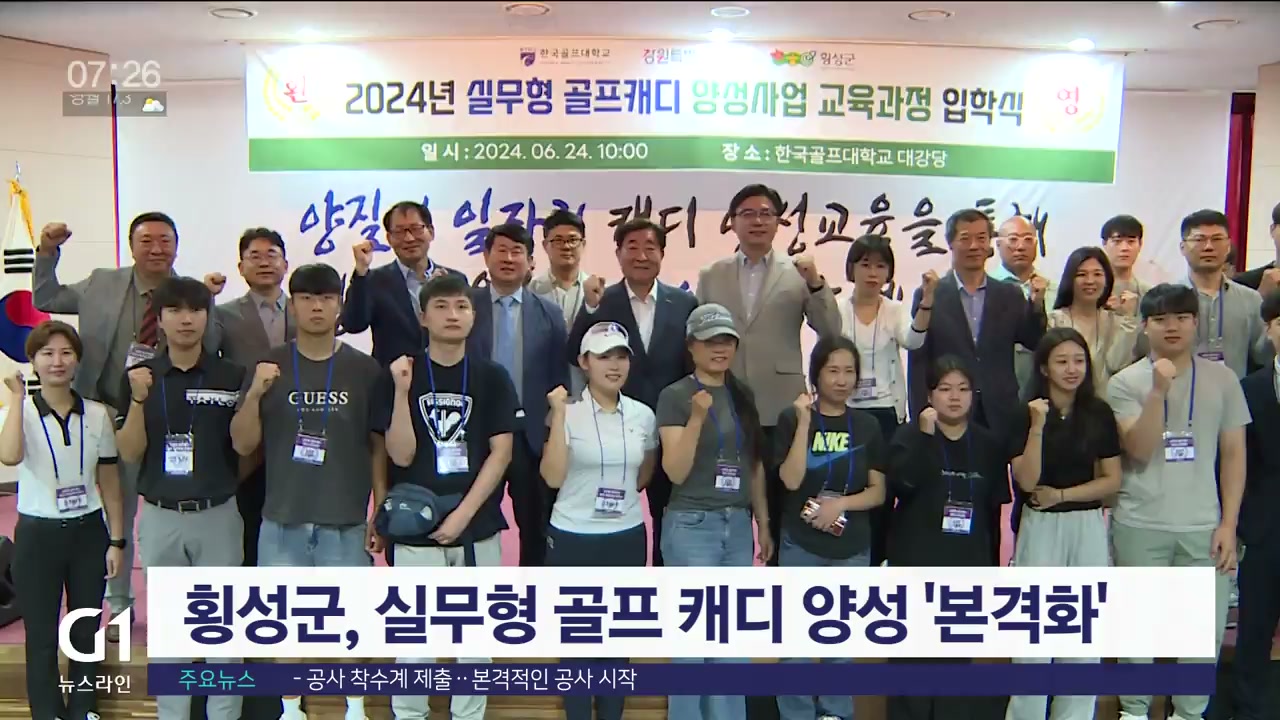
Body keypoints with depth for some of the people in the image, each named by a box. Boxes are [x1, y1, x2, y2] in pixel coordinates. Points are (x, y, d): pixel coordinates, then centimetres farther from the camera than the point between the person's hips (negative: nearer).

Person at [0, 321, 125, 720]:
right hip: (37, 535, -2)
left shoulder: (97, 414, -1)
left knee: (86, 631, 13)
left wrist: (116, 540, 2)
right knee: (42, 636, 7)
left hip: (88, 532, 2)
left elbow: (109, 481, 4)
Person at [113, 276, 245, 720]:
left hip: (218, 515, -1)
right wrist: (139, 399, -18)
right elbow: (129, 454, -5)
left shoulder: (231, 376, -3)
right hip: (160, 517, 1)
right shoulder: (139, 376, 0)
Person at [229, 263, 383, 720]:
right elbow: (243, 445, 0)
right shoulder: (269, 367, 2)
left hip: (346, 520, -1)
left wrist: (381, 511, 1)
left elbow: (379, 447, 4)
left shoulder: (364, 369, -1)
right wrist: (255, 394, -16)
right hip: (282, 520, 1)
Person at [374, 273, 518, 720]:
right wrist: (403, 392, -20)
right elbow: (401, 454, -8)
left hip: (477, 529, 1)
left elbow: (500, 453, -3)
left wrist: (463, 513, -10)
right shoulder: (401, 374, -1)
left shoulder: (492, 378, 2)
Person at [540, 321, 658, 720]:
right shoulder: (567, 412, -9)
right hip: (572, 539, -3)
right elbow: (553, 477, -18)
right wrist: (558, 414, -21)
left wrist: (621, 493, 8)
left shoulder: (643, 414, 1)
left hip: (627, 538, 3)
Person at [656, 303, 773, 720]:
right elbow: (676, 472, -14)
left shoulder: (743, 396, 10)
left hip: (738, 526, 6)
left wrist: (764, 524, 14)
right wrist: (697, 418, -25)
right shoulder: (675, 396, -7)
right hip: (692, 526, -6)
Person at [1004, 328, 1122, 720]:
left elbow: (1112, 480, 3)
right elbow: (1027, 481, -13)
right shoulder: (1025, 411, -5)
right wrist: (1038, 427, -22)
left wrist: (1062, 494, -9)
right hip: (1040, 527, -2)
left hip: (1088, 527, 3)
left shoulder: (1099, 413, 2)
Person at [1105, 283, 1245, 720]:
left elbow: (1233, 455, 5)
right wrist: (1159, 391, -21)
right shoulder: (1126, 383, -2)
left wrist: (1228, 524, 0)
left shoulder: (1222, 379, 4)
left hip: (1203, 526, 2)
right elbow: (1140, 450, -12)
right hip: (1140, 525, -1)